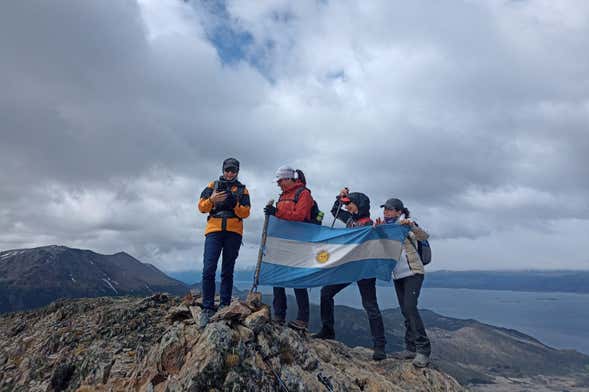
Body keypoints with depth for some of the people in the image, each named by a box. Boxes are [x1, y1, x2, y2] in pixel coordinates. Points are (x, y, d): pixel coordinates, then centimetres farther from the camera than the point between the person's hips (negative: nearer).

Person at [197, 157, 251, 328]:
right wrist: (212, 200, -13)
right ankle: (207, 309, -5)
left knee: (227, 271, 5)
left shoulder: (242, 189, 14)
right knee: (208, 270, -10)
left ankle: (224, 306, 11)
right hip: (214, 230, 0)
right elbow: (201, 207, 7)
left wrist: (235, 204, -15)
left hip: (234, 232, 0)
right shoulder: (213, 185, 16)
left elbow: (246, 212, 3)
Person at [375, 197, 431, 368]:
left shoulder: (406, 225, -8)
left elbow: (424, 236, -22)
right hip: (398, 275, 7)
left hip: (413, 272, -7)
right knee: (405, 311, 9)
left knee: (410, 307, -18)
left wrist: (412, 226, -39)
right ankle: (411, 349, 16)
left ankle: (423, 350, -12)